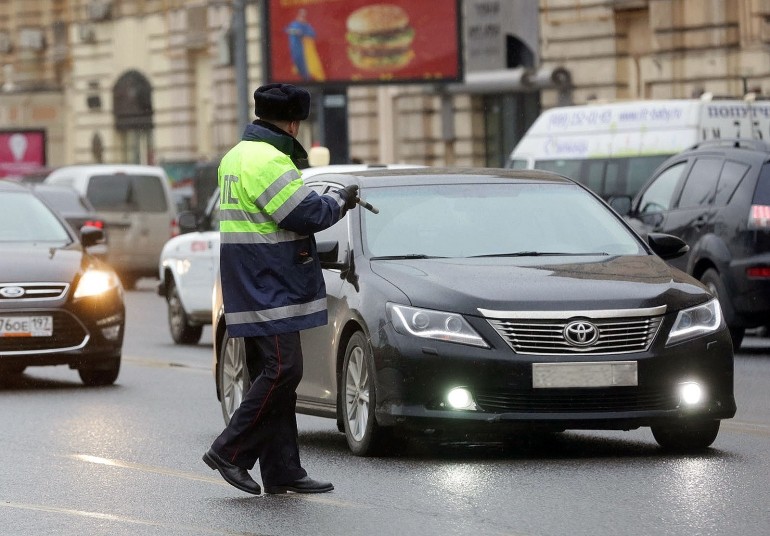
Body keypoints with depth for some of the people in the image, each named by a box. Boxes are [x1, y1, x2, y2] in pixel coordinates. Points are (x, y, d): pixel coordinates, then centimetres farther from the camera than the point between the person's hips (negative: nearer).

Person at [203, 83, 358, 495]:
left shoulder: (236, 155, 18)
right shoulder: (267, 160, -16)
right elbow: (306, 214, -18)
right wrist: (341, 199, 0)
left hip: (260, 287, 11)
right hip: (268, 287, -11)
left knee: (275, 374, 10)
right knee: (282, 370, -11)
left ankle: (282, 471, 11)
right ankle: (230, 452, -7)